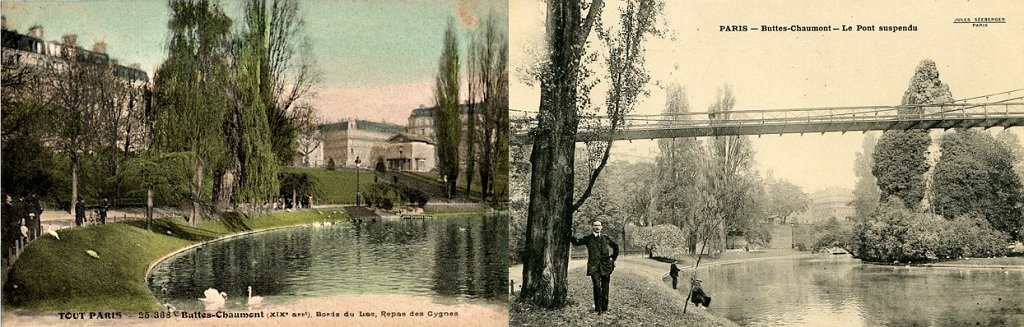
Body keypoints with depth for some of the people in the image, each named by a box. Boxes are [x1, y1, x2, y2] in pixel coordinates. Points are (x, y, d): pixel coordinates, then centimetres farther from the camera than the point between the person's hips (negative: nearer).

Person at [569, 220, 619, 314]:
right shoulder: (588, 239, 7)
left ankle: (604, 308, 12)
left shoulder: (606, 238, 14)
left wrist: (613, 257, 17)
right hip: (594, 266, -3)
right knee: (597, 286, -11)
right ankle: (598, 307, -4)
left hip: (606, 266, 3)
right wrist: (570, 235, -19)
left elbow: (616, 246, 26)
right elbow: (576, 242, -3)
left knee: (605, 287, 4)